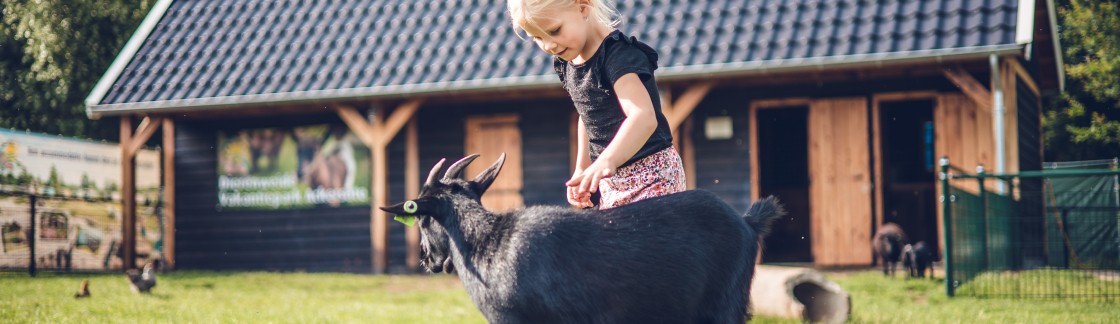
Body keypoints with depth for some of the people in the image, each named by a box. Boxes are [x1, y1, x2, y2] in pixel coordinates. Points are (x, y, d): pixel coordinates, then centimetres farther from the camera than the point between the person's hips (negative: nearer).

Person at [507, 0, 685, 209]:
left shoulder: (618, 54, -21)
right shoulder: (567, 64, 5)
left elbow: (644, 117, -35)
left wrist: (606, 161, -49)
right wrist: (581, 168, 16)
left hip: (650, 175, -8)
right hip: (611, 181, 8)